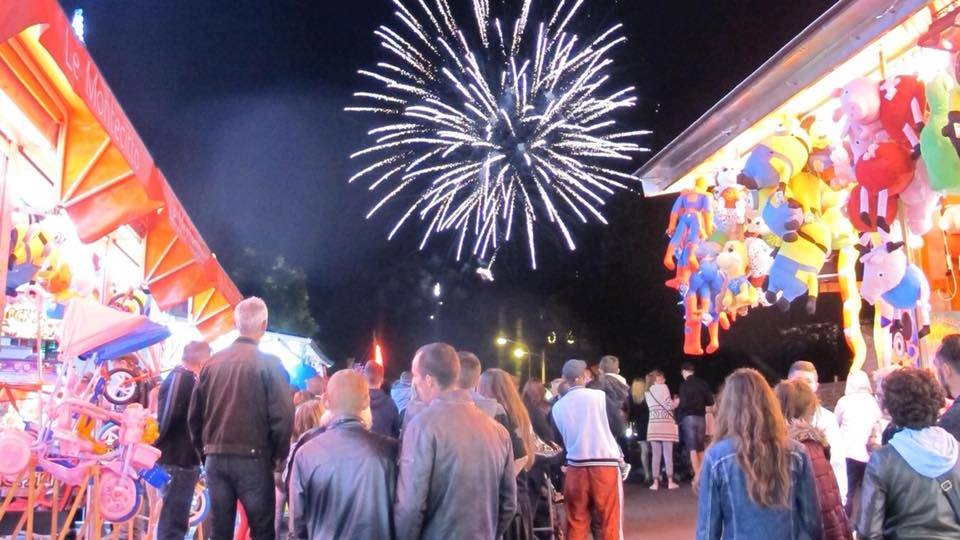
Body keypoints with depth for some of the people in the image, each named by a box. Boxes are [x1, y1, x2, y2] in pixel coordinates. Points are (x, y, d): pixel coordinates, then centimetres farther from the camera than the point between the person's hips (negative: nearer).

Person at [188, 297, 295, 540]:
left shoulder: (213, 362, 5)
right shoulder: (268, 363, -9)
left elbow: (195, 413, 7)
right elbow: (282, 415, -14)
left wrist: (205, 448, 18)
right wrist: (279, 454, 0)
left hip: (215, 458, 5)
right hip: (253, 458, -4)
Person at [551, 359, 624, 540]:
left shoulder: (558, 406, 3)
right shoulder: (599, 396, -5)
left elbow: (561, 438, 10)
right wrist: (619, 455, 17)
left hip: (575, 467, 3)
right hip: (606, 465, -3)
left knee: (576, 523, 10)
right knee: (611, 522, 4)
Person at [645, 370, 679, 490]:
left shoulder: (647, 392, 15)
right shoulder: (663, 387, -2)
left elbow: (653, 407, 14)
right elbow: (669, 406, -7)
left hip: (654, 425, 4)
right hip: (666, 424, -4)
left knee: (656, 455, 4)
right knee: (668, 455, 2)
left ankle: (655, 482, 1)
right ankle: (670, 482, 4)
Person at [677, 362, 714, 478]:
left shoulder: (684, 384, -10)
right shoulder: (703, 383, 5)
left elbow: (683, 404, -16)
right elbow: (710, 402, 6)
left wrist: (677, 404, 5)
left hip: (688, 417, -5)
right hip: (701, 417, 5)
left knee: (692, 448, -3)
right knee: (701, 448, 13)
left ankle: (697, 476, -7)